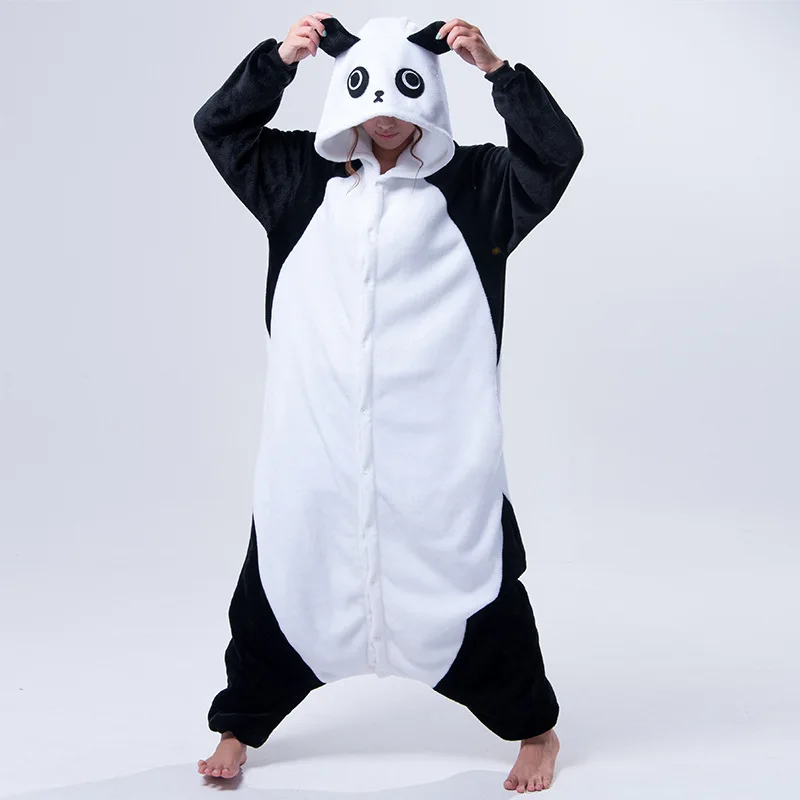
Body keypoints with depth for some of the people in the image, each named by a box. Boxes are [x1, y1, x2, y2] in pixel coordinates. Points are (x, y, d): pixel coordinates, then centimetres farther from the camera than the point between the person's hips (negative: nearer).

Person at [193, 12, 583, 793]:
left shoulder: (472, 184, 4)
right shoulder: (304, 178, 9)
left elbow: (555, 152, -6)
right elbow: (219, 125, 11)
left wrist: (495, 68, -13)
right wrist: (279, 58, -3)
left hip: (437, 442, -2)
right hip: (315, 437, 2)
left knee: (472, 584, 8)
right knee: (280, 580, 12)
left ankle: (534, 728, 29)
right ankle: (239, 728, 32)